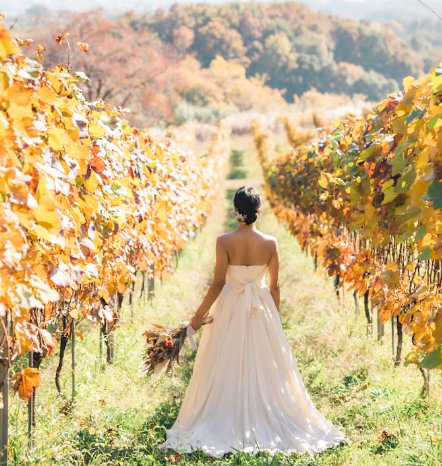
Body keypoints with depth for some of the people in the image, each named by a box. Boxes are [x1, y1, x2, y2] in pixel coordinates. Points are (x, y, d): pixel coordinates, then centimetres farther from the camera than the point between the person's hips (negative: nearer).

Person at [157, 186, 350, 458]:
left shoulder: (224, 241, -13)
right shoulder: (270, 243, -6)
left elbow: (218, 284, -14)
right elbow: (274, 286, 0)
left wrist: (198, 317, -5)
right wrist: (275, 318, 14)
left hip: (230, 312, -2)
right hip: (261, 312, 2)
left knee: (226, 372, 7)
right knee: (266, 372, 12)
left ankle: (226, 430, 9)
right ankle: (267, 427, 17)